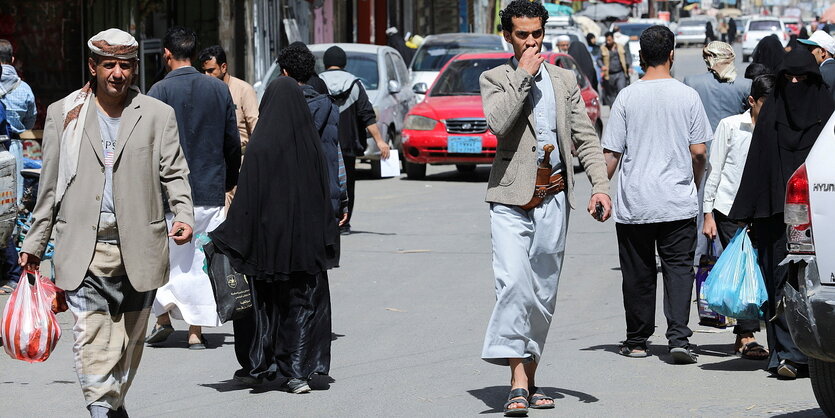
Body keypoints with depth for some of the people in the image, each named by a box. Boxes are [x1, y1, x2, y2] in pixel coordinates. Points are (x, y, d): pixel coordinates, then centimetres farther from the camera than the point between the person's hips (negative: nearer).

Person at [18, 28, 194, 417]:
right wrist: (35, 243, 13)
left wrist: (184, 215, -13)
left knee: (129, 338, 10)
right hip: (83, 249, -1)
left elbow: (174, 173, 6)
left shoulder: (157, 115, 6)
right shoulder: (63, 114, 7)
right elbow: (50, 185, 12)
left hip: (138, 249, 1)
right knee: (90, 336, -14)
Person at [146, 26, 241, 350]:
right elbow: (233, 144, 10)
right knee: (201, 259, 7)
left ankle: (164, 316, 2)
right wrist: (229, 182, 23)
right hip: (211, 190, 4)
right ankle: (196, 330, 6)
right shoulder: (219, 89, 5)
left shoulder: (160, 91, -8)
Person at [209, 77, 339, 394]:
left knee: (262, 301, 11)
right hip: (306, 239, 3)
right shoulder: (311, 145, -1)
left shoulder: (261, 147, -14)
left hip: (268, 237, -3)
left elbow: (246, 199, -15)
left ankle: (257, 367, 20)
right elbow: (324, 194, 5)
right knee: (304, 301, 9)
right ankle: (299, 371, 4)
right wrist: (325, 237, 13)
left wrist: (224, 238, -8)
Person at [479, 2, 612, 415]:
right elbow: (498, 122, -16)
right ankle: (517, 385, -20)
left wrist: (600, 185, -2)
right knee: (514, 284, -18)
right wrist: (523, 75, -12)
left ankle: (529, 380, 18)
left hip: (554, 199, 4)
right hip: (512, 199, -4)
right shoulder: (495, 79, 4)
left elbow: (585, 137, 11)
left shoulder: (564, 80, 14)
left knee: (543, 293, 8)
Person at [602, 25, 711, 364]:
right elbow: (699, 152, 1)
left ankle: (637, 340, 17)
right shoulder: (687, 96, -2)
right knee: (678, 267, 2)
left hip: (634, 205, 0)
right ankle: (678, 336, -13)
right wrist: (695, 185, 17)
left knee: (638, 273, 9)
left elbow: (612, 153, -3)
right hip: (678, 202, 0)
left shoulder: (627, 97, -3)